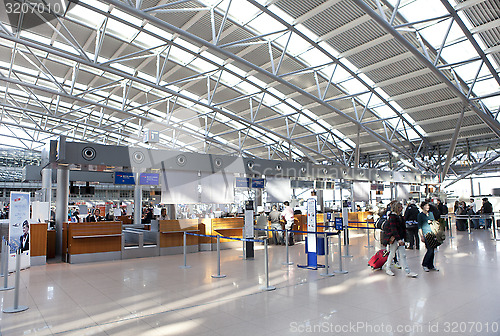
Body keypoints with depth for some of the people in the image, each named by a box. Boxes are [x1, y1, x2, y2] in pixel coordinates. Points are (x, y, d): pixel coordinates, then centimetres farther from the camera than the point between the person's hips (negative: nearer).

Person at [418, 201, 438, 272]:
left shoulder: (431, 213, 14)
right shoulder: (420, 215, -2)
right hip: (425, 234, -6)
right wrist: (421, 236, -10)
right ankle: (424, 264, 5)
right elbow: (419, 227, -4)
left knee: (432, 249, 6)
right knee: (430, 249, -11)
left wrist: (431, 222, 0)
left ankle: (431, 266, 16)